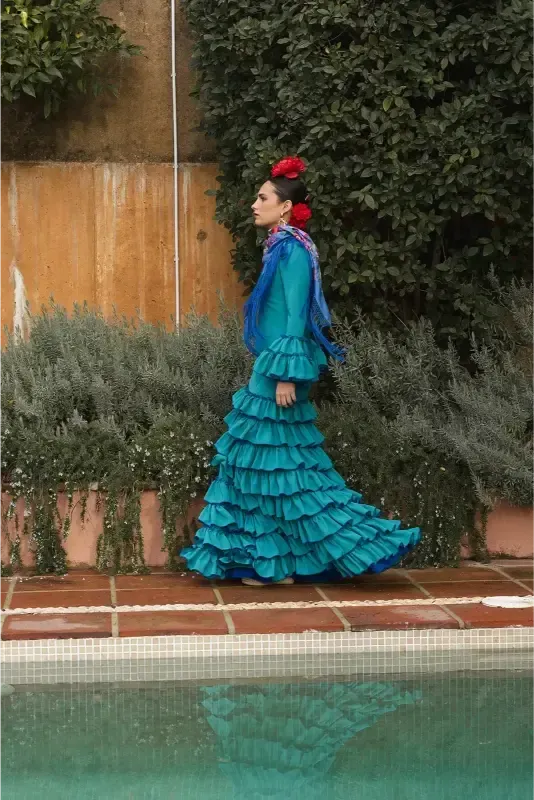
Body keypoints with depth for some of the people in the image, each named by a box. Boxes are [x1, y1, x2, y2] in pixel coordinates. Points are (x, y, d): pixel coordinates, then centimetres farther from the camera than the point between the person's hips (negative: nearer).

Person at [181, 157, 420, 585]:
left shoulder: (293, 250, -14)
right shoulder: (283, 247, 14)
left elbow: (296, 317, -19)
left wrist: (286, 375, -21)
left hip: (280, 371, -10)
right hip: (273, 368, 10)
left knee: (277, 461, -4)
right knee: (265, 460, 11)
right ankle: (274, 560, 15)